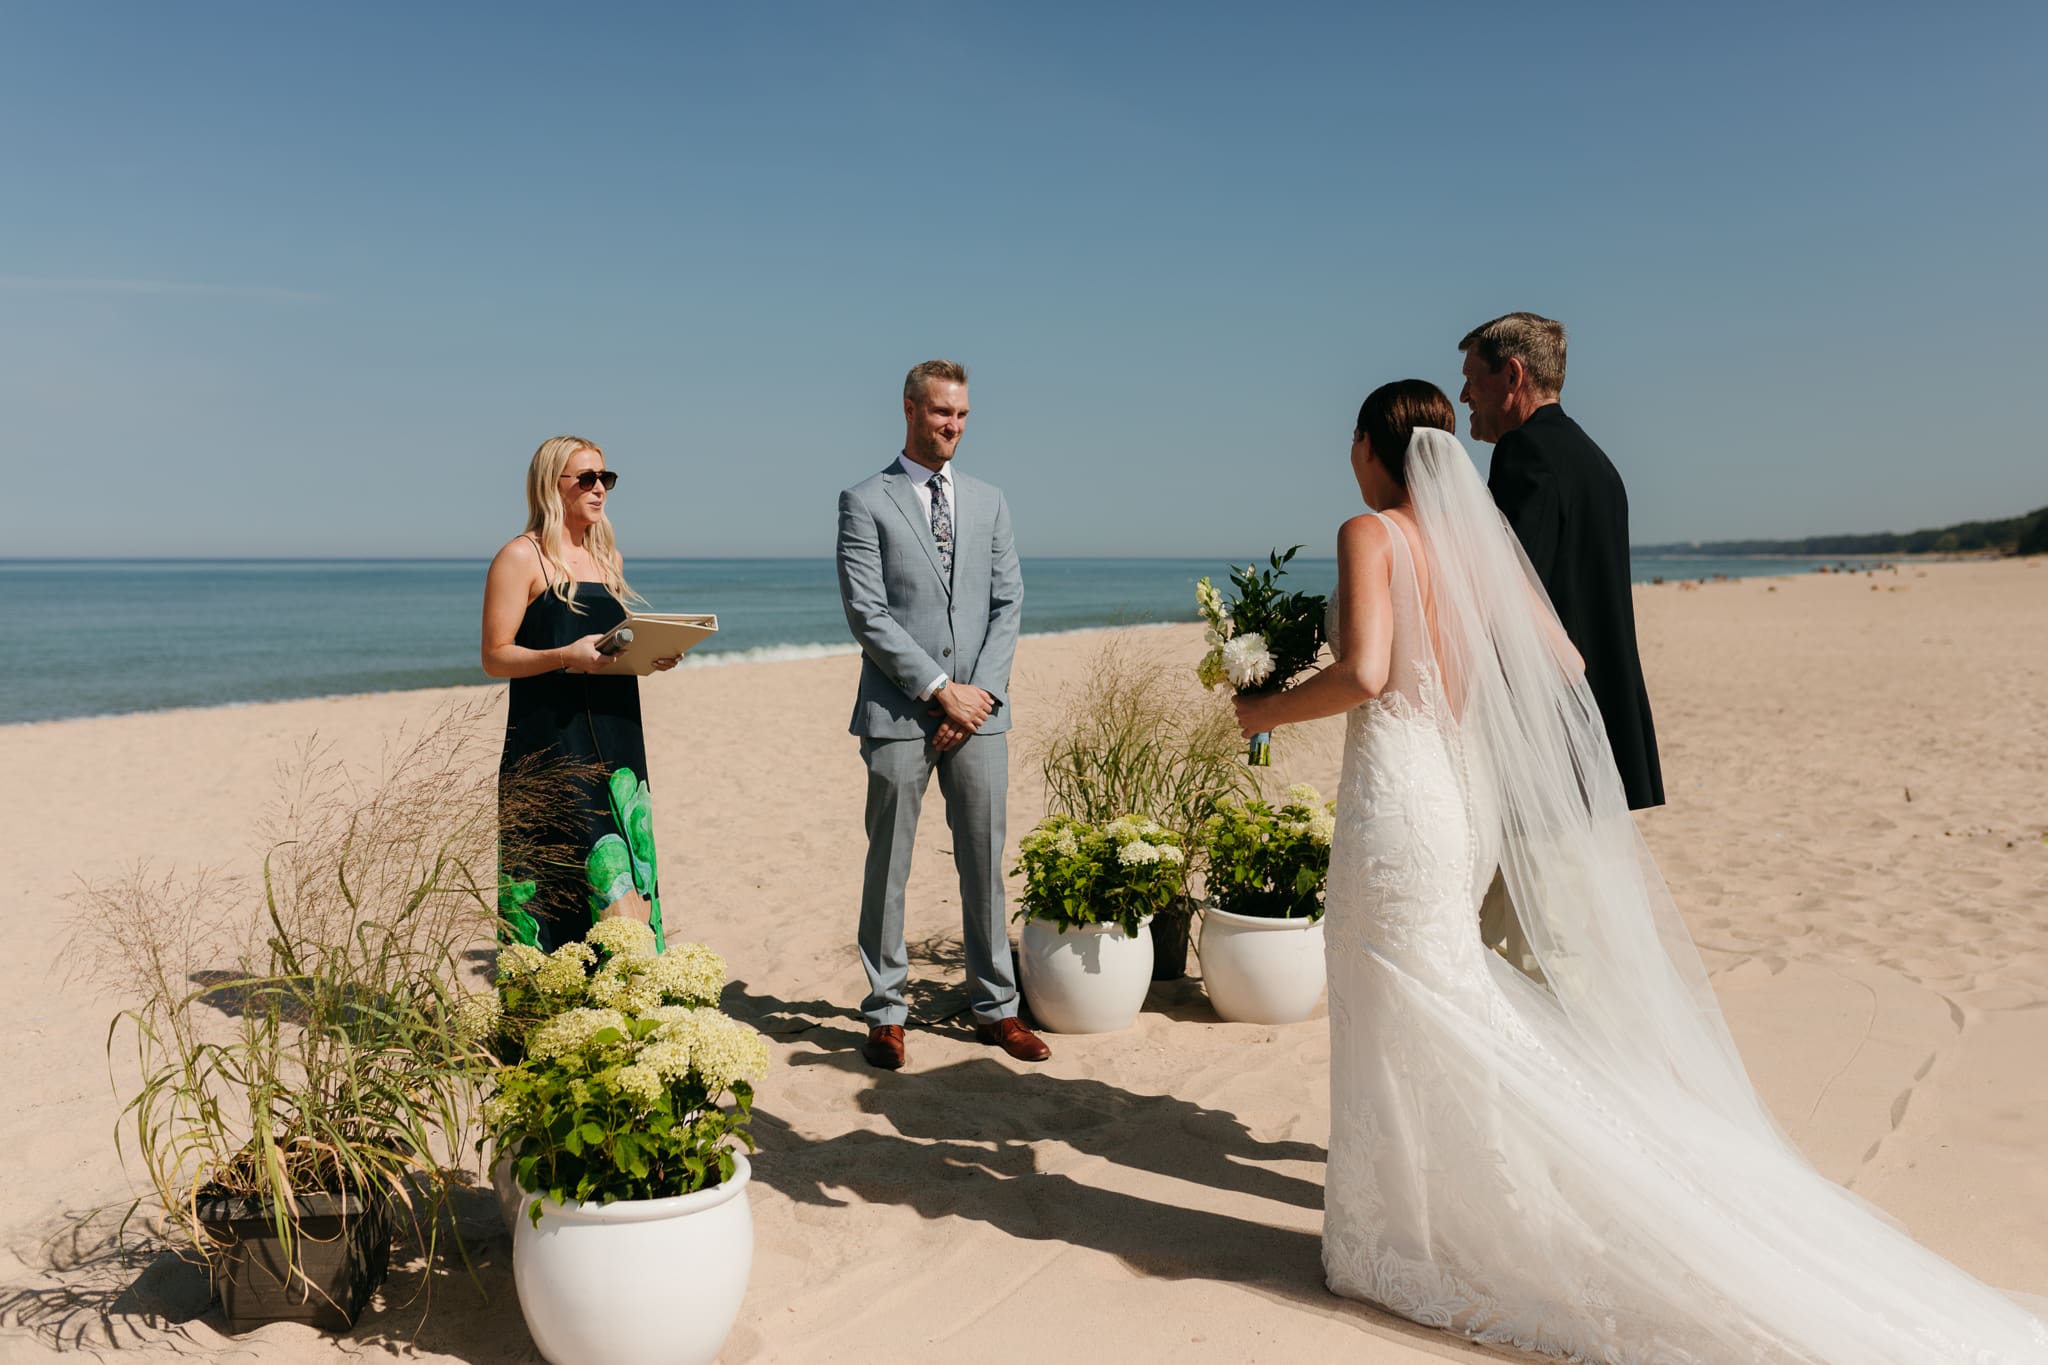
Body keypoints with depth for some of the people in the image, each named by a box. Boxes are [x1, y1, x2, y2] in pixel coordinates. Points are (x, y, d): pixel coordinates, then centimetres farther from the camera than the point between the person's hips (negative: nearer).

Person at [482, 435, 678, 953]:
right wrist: (565, 656, -22)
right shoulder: (521, 557, -2)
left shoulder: (607, 558, 19)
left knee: (628, 879, 1)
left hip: (615, 737, 7)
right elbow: (495, 657, -7)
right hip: (552, 741, -7)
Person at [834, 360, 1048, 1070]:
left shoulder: (988, 501, 14)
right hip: (899, 713, -3)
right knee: (888, 865, 3)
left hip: (979, 711, 4)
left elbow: (1008, 605, 9)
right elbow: (867, 613, -7)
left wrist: (981, 692, -4)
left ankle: (995, 1006, 18)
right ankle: (885, 1012, 15)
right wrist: (940, 689, -11)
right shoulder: (865, 501, 1)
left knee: (985, 860, 7)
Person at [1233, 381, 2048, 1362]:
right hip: (1469, 799, 7)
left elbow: (1364, 672, -23)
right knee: (1442, 1028, 16)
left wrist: (1267, 711, -6)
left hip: (1395, 798, -7)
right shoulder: (1476, 537, 10)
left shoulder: (1371, 533, -10)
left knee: (1411, 1037, 2)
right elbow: (1564, 662, 11)